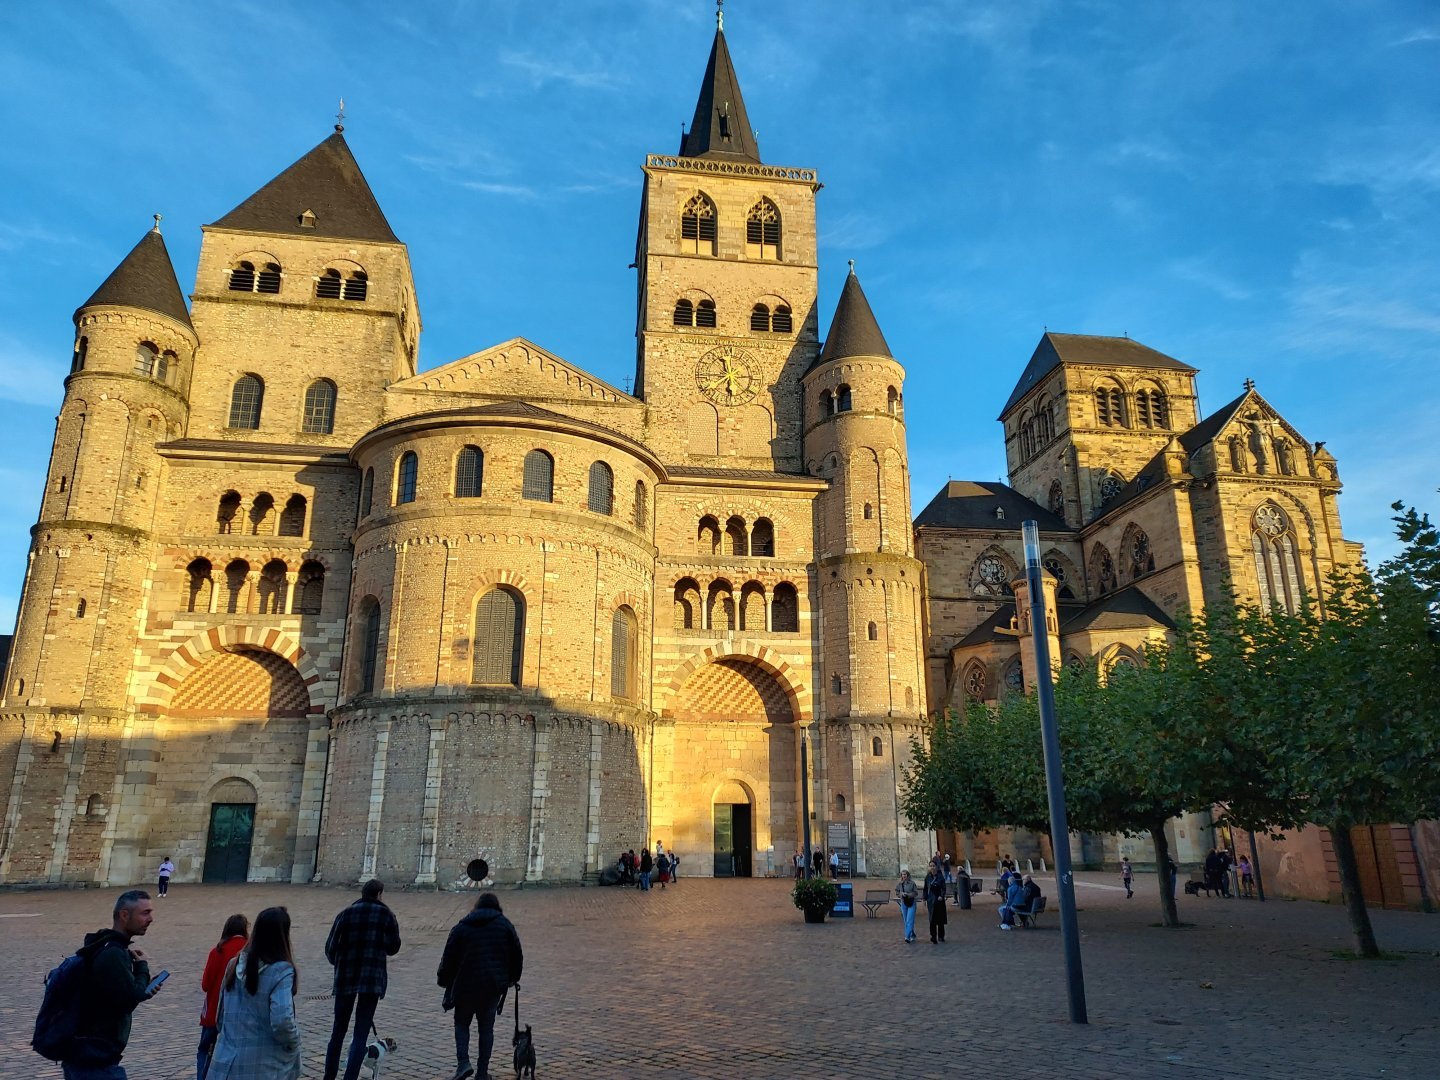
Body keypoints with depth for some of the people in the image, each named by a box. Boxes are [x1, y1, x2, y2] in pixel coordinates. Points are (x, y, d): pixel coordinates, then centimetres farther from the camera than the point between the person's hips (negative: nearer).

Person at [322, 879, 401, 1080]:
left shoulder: (346, 913, 4)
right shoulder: (385, 914, -1)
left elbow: (330, 947, 3)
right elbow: (393, 948, 1)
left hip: (345, 978, 3)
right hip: (373, 979, -2)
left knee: (338, 1031, 18)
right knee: (361, 1034, 1)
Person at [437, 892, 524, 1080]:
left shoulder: (462, 927, 4)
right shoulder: (504, 925, 4)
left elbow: (449, 958, 4)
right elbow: (516, 955, 6)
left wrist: (445, 983, 13)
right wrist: (513, 978, 21)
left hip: (465, 986, -1)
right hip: (494, 987, 1)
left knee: (462, 1023, 16)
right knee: (486, 1028, 12)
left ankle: (463, 1062, -2)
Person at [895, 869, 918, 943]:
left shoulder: (912, 883, -10)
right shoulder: (899, 884, -1)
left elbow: (915, 892, -7)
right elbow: (897, 892, 5)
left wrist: (908, 894, -20)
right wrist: (901, 894, -14)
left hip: (911, 903, -4)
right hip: (903, 903, 4)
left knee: (909, 921, -11)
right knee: (906, 921, 11)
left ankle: (908, 937, -14)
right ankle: (912, 935, 27)